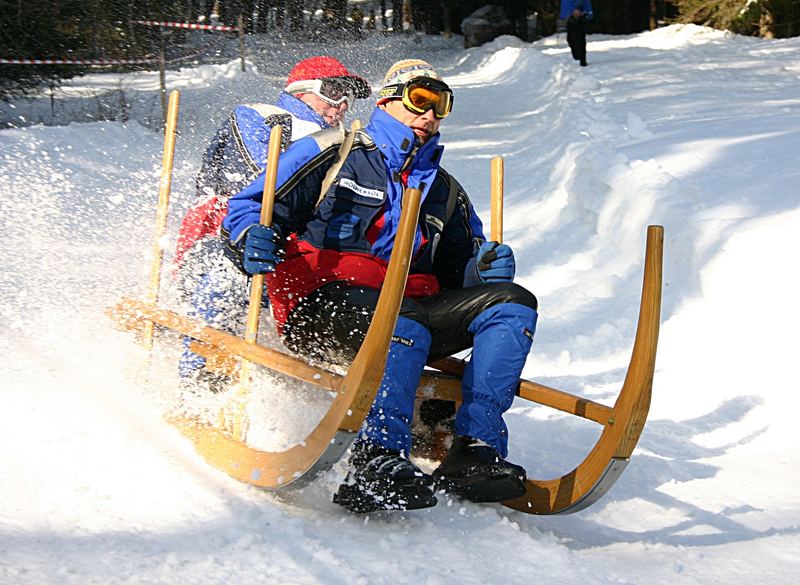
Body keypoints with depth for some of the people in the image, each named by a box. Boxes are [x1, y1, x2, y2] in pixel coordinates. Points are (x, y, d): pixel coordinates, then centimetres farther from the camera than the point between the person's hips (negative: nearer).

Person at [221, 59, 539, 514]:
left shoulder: (445, 191, 27)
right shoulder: (333, 155, 11)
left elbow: (457, 275, 24)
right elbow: (248, 207, 6)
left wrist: (485, 269, -1)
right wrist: (251, 239, -19)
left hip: (409, 308, 6)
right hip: (322, 306, -5)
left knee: (512, 303, -16)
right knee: (404, 326, -38)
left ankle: (476, 449, -29)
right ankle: (377, 459, -48)